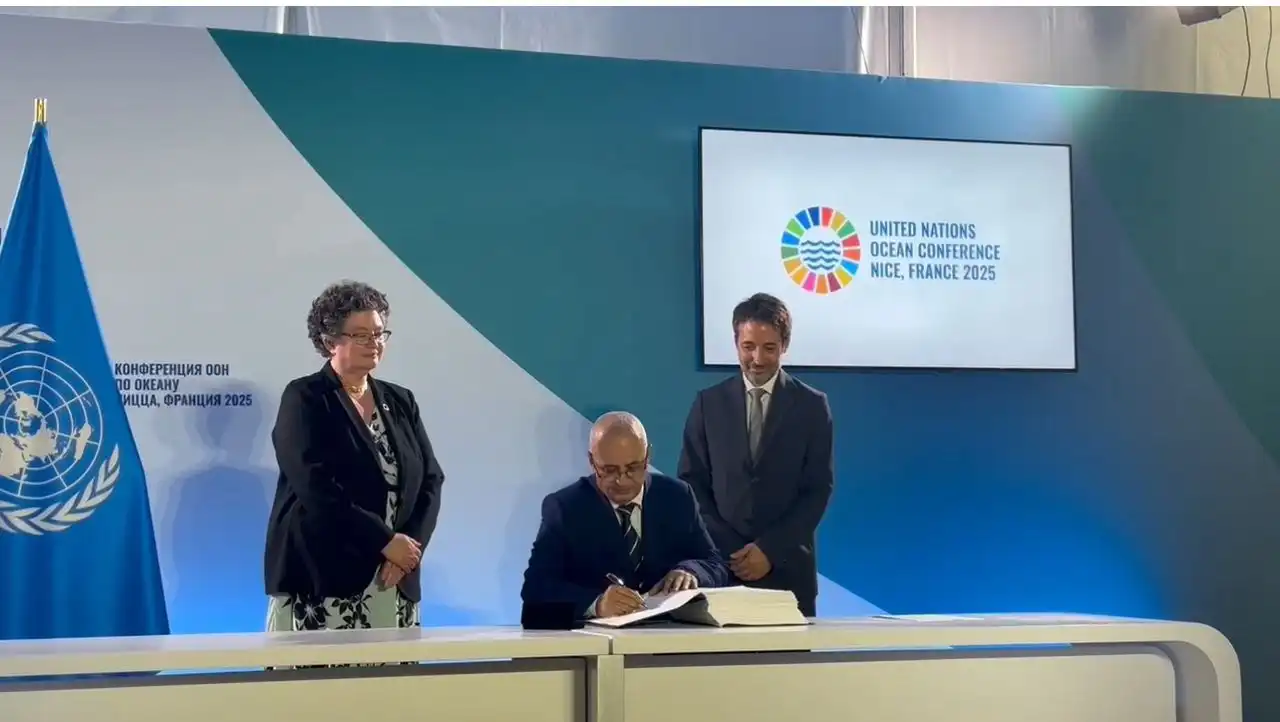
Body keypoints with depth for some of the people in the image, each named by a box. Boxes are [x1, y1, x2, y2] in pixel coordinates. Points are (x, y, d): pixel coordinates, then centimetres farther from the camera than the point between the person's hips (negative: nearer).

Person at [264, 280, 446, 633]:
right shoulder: (304, 398, -2)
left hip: (394, 584, 5)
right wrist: (385, 542, -15)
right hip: (321, 582, -5)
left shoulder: (400, 401, 14)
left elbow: (430, 481, 9)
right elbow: (317, 490, -14)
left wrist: (409, 547, -8)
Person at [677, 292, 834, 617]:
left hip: (787, 566, 0)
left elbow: (818, 489, -1)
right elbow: (691, 481, 5)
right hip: (722, 561, 1)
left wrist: (770, 550, -10)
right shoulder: (708, 402, 6)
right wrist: (723, 548, -7)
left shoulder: (812, 405, 3)